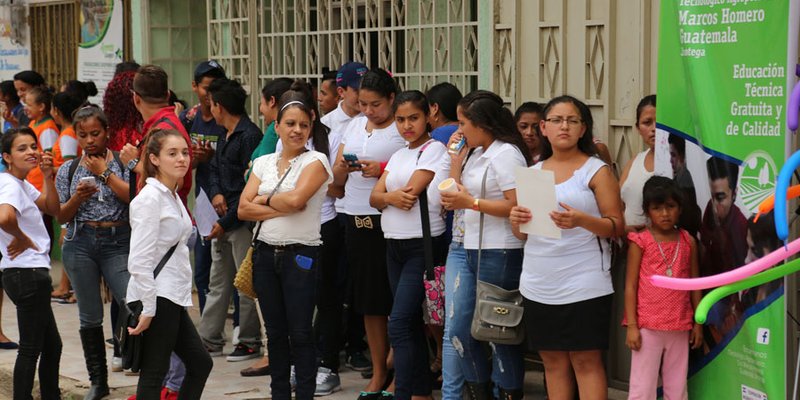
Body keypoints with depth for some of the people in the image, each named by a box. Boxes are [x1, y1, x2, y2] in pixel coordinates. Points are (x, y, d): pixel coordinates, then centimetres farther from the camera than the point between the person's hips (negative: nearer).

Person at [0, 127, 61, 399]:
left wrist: (48, 176, 3)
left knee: (51, 345, 18)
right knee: (31, 348, -3)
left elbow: (52, 209, 16)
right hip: (28, 273, -10)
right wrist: (22, 239, -19)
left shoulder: (22, 184, 13)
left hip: (31, 273, 10)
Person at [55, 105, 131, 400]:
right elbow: (61, 216, 10)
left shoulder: (123, 163, 3)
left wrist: (104, 173, -9)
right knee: (90, 317, 6)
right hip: (80, 243, 3)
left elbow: (134, 198, -12)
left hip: (118, 242, -3)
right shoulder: (69, 170, 10)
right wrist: (78, 198, -10)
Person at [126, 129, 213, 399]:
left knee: (200, 364, 14)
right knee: (153, 376, -4)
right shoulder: (149, 199, -14)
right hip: (156, 298, -10)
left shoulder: (173, 196, 14)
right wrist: (148, 309, -21)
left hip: (173, 298, 10)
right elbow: (140, 261, -20)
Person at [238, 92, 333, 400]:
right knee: (275, 331, 12)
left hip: (301, 255, -5)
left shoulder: (315, 162, -4)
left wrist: (264, 199, -4)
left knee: (300, 333, -3)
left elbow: (296, 199, -20)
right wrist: (282, 209, -12)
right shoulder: (263, 163, 10)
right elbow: (244, 208, -1)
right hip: (266, 253, 5)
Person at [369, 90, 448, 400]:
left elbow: (411, 191, -15)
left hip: (423, 246, -8)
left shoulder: (434, 149, -6)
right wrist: (391, 197, -14)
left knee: (399, 325, -15)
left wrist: (388, 194, 4)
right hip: (395, 246, 8)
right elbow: (375, 197, 8)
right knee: (412, 325, 11)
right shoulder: (398, 155, 16)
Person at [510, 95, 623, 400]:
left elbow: (617, 226, -5)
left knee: (586, 361, -5)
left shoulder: (596, 170, 0)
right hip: (538, 285, 5)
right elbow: (522, 235, 17)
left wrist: (581, 220, -22)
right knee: (552, 360, 7)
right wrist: (516, 220, -6)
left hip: (584, 285, -5)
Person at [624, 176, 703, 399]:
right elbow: (630, 285, -3)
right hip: (648, 327, -3)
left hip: (680, 328, 3)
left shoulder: (688, 242, 6)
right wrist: (632, 326, -8)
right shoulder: (640, 242, -3)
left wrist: (698, 323, 9)